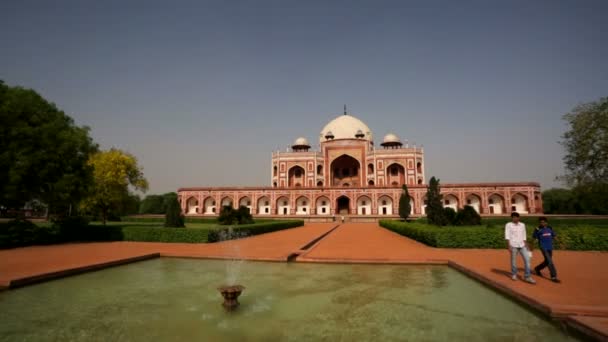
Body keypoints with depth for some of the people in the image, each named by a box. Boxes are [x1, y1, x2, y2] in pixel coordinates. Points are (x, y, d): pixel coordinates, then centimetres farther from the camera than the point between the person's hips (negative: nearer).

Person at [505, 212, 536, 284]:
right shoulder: (508, 225, -4)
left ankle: (527, 276, 2)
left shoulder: (522, 225, 11)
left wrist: (526, 245, 12)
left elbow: (524, 236, 16)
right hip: (513, 245, -4)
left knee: (527, 259, -4)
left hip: (522, 245, 4)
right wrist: (509, 246, -16)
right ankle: (514, 274, 22)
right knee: (513, 260, 4)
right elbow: (507, 236, -9)